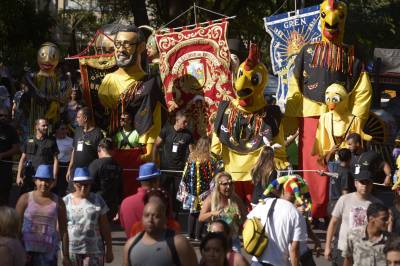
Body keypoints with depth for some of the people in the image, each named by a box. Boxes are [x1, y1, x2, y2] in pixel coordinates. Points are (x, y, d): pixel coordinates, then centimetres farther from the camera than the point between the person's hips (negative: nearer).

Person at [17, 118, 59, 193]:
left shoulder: (51, 142, 6)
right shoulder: (29, 141, 10)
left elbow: (55, 160, 4)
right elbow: (22, 159, 12)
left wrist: (54, 177, -5)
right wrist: (19, 176, 4)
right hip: (29, 176, 2)